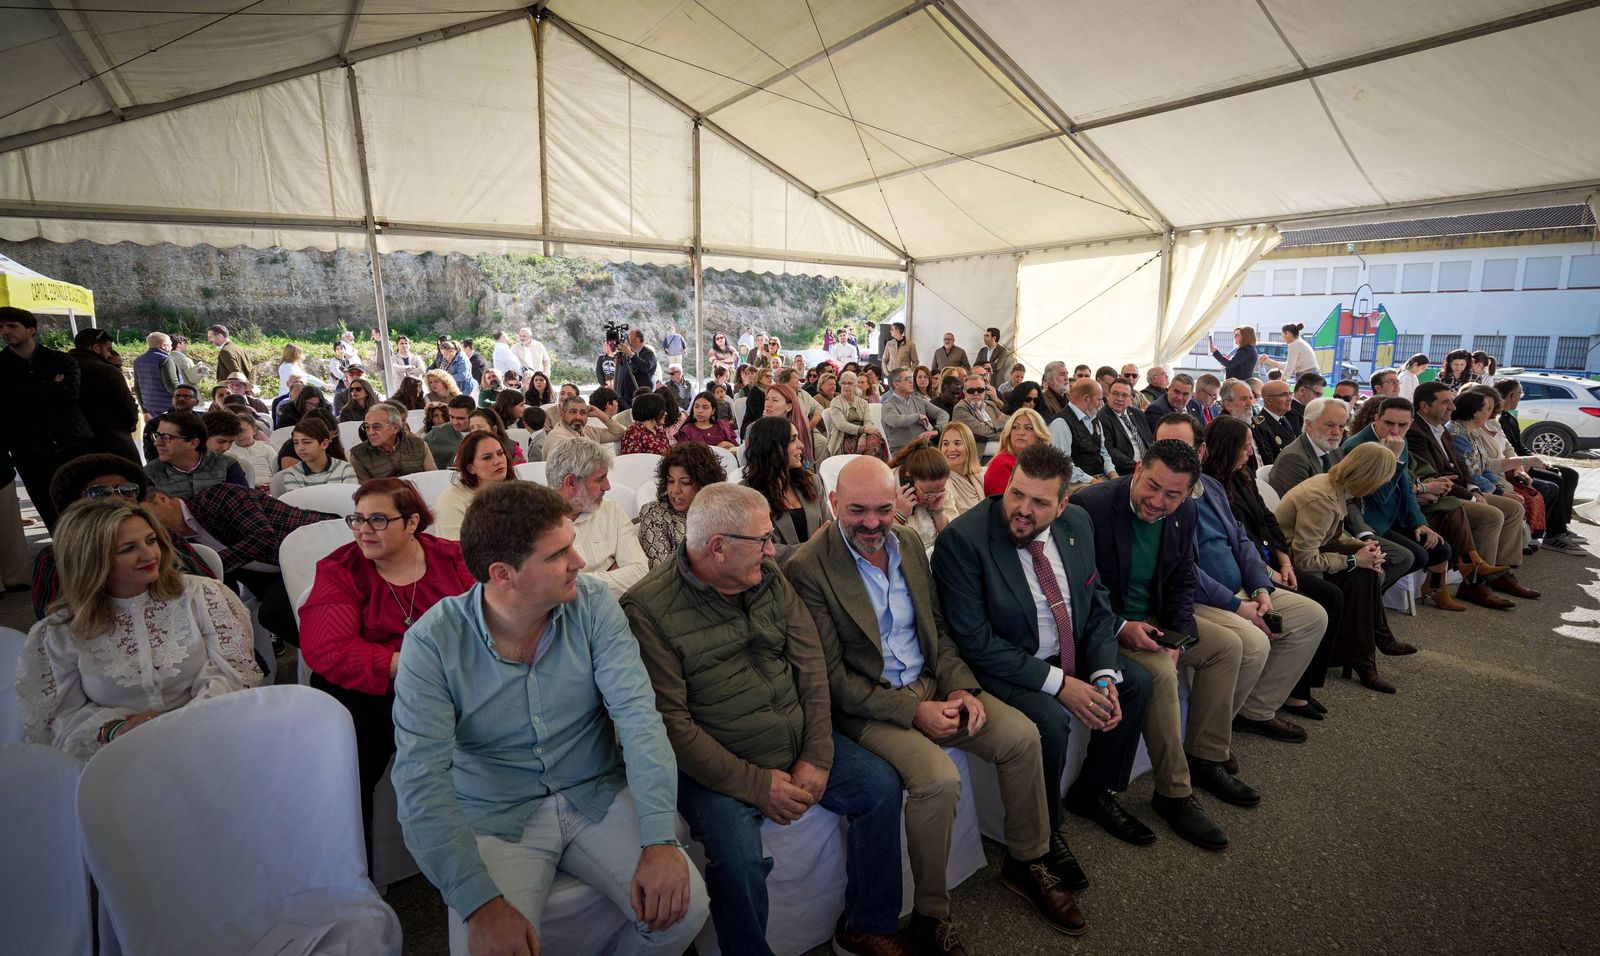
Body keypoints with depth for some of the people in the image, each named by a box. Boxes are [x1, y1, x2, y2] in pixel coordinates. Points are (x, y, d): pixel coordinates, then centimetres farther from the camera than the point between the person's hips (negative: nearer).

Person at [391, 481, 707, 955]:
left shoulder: (592, 603, -11)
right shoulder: (432, 641, -16)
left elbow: (637, 714, -18)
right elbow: (422, 779, -19)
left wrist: (661, 841, -27)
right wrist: (481, 903, -28)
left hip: (599, 796, 2)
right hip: (498, 818, -1)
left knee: (684, 907, -15)